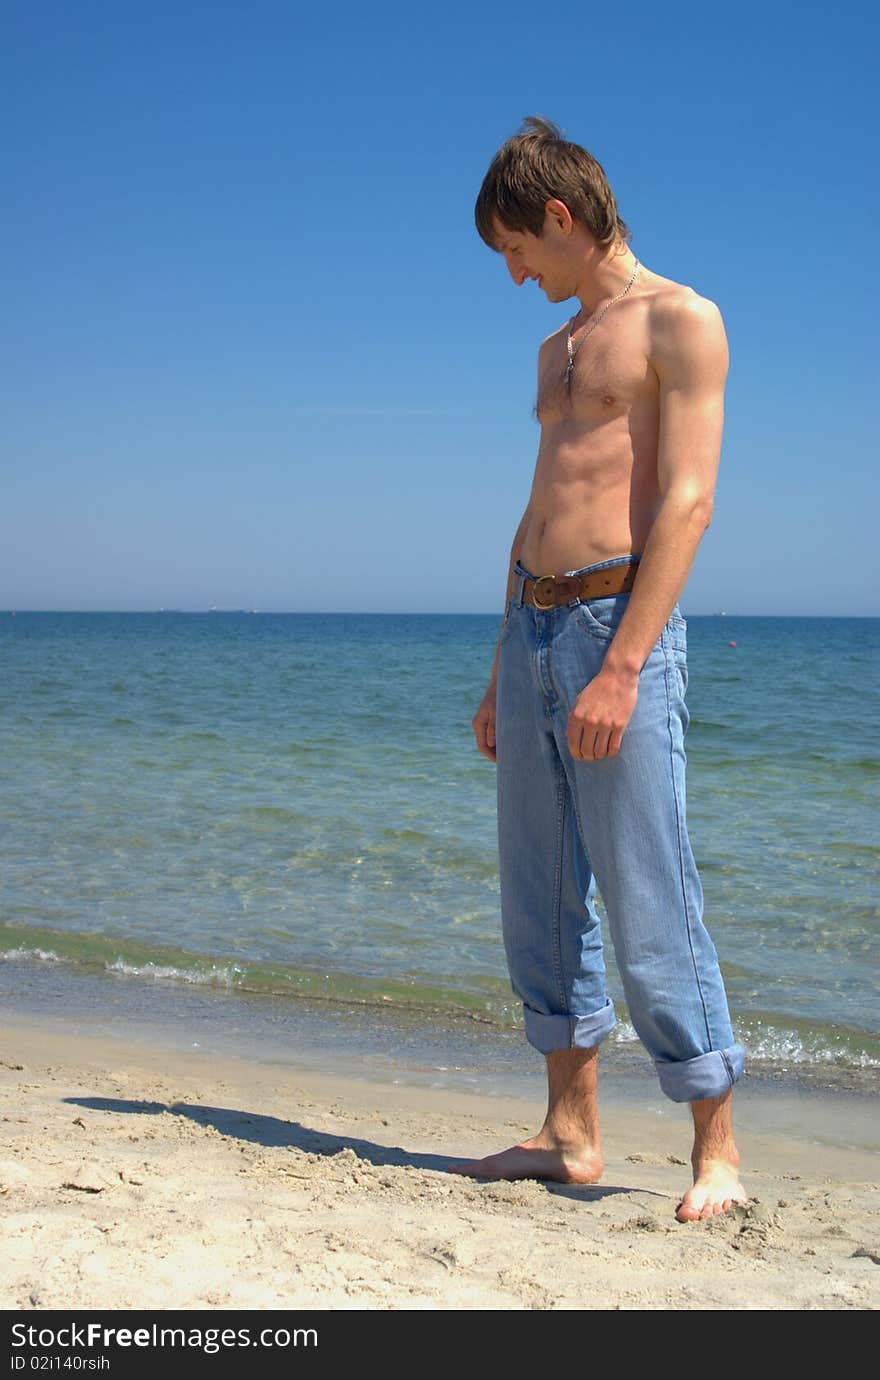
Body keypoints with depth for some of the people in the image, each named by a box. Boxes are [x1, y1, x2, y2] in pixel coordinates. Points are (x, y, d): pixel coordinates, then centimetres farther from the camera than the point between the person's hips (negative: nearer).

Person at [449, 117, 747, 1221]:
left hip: (620, 627, -8)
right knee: (540, 898, 9)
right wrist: (503, 673, 20)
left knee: (648, 906, -8)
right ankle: (571, 1135, 19)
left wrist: (621, 669, -22)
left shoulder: (680, 321, -3)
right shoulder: (558, 350, 23)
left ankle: (716, 1152, 4)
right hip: (533, 629, 8)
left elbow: (688, 501, -14)